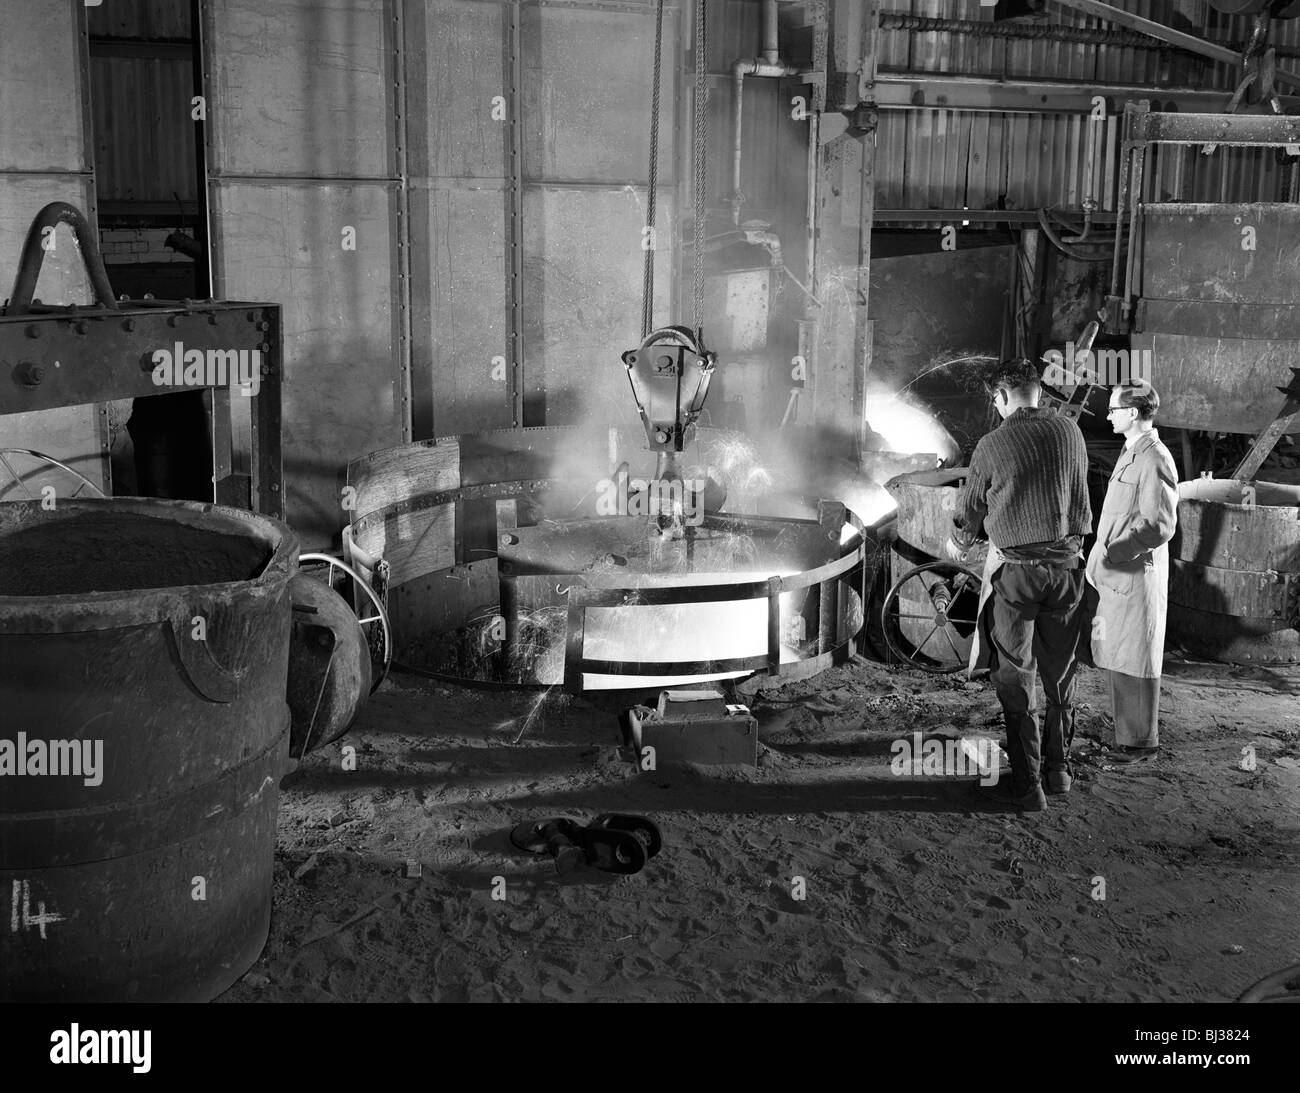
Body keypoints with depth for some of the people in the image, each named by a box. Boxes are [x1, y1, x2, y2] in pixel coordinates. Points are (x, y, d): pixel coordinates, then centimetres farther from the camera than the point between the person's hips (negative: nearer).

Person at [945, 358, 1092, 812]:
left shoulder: (993, 445, -11)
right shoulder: (1069, 432, 1)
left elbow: (969, 510, 2)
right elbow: (1079, 498, 13)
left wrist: (959, 544, 23)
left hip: (1015, 570, -4)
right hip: (1066, 563, 4)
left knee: (1015, 679, 4)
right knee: (1061, 673, 16)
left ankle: (1027, 785, 7)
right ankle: (1058, 769, 28)